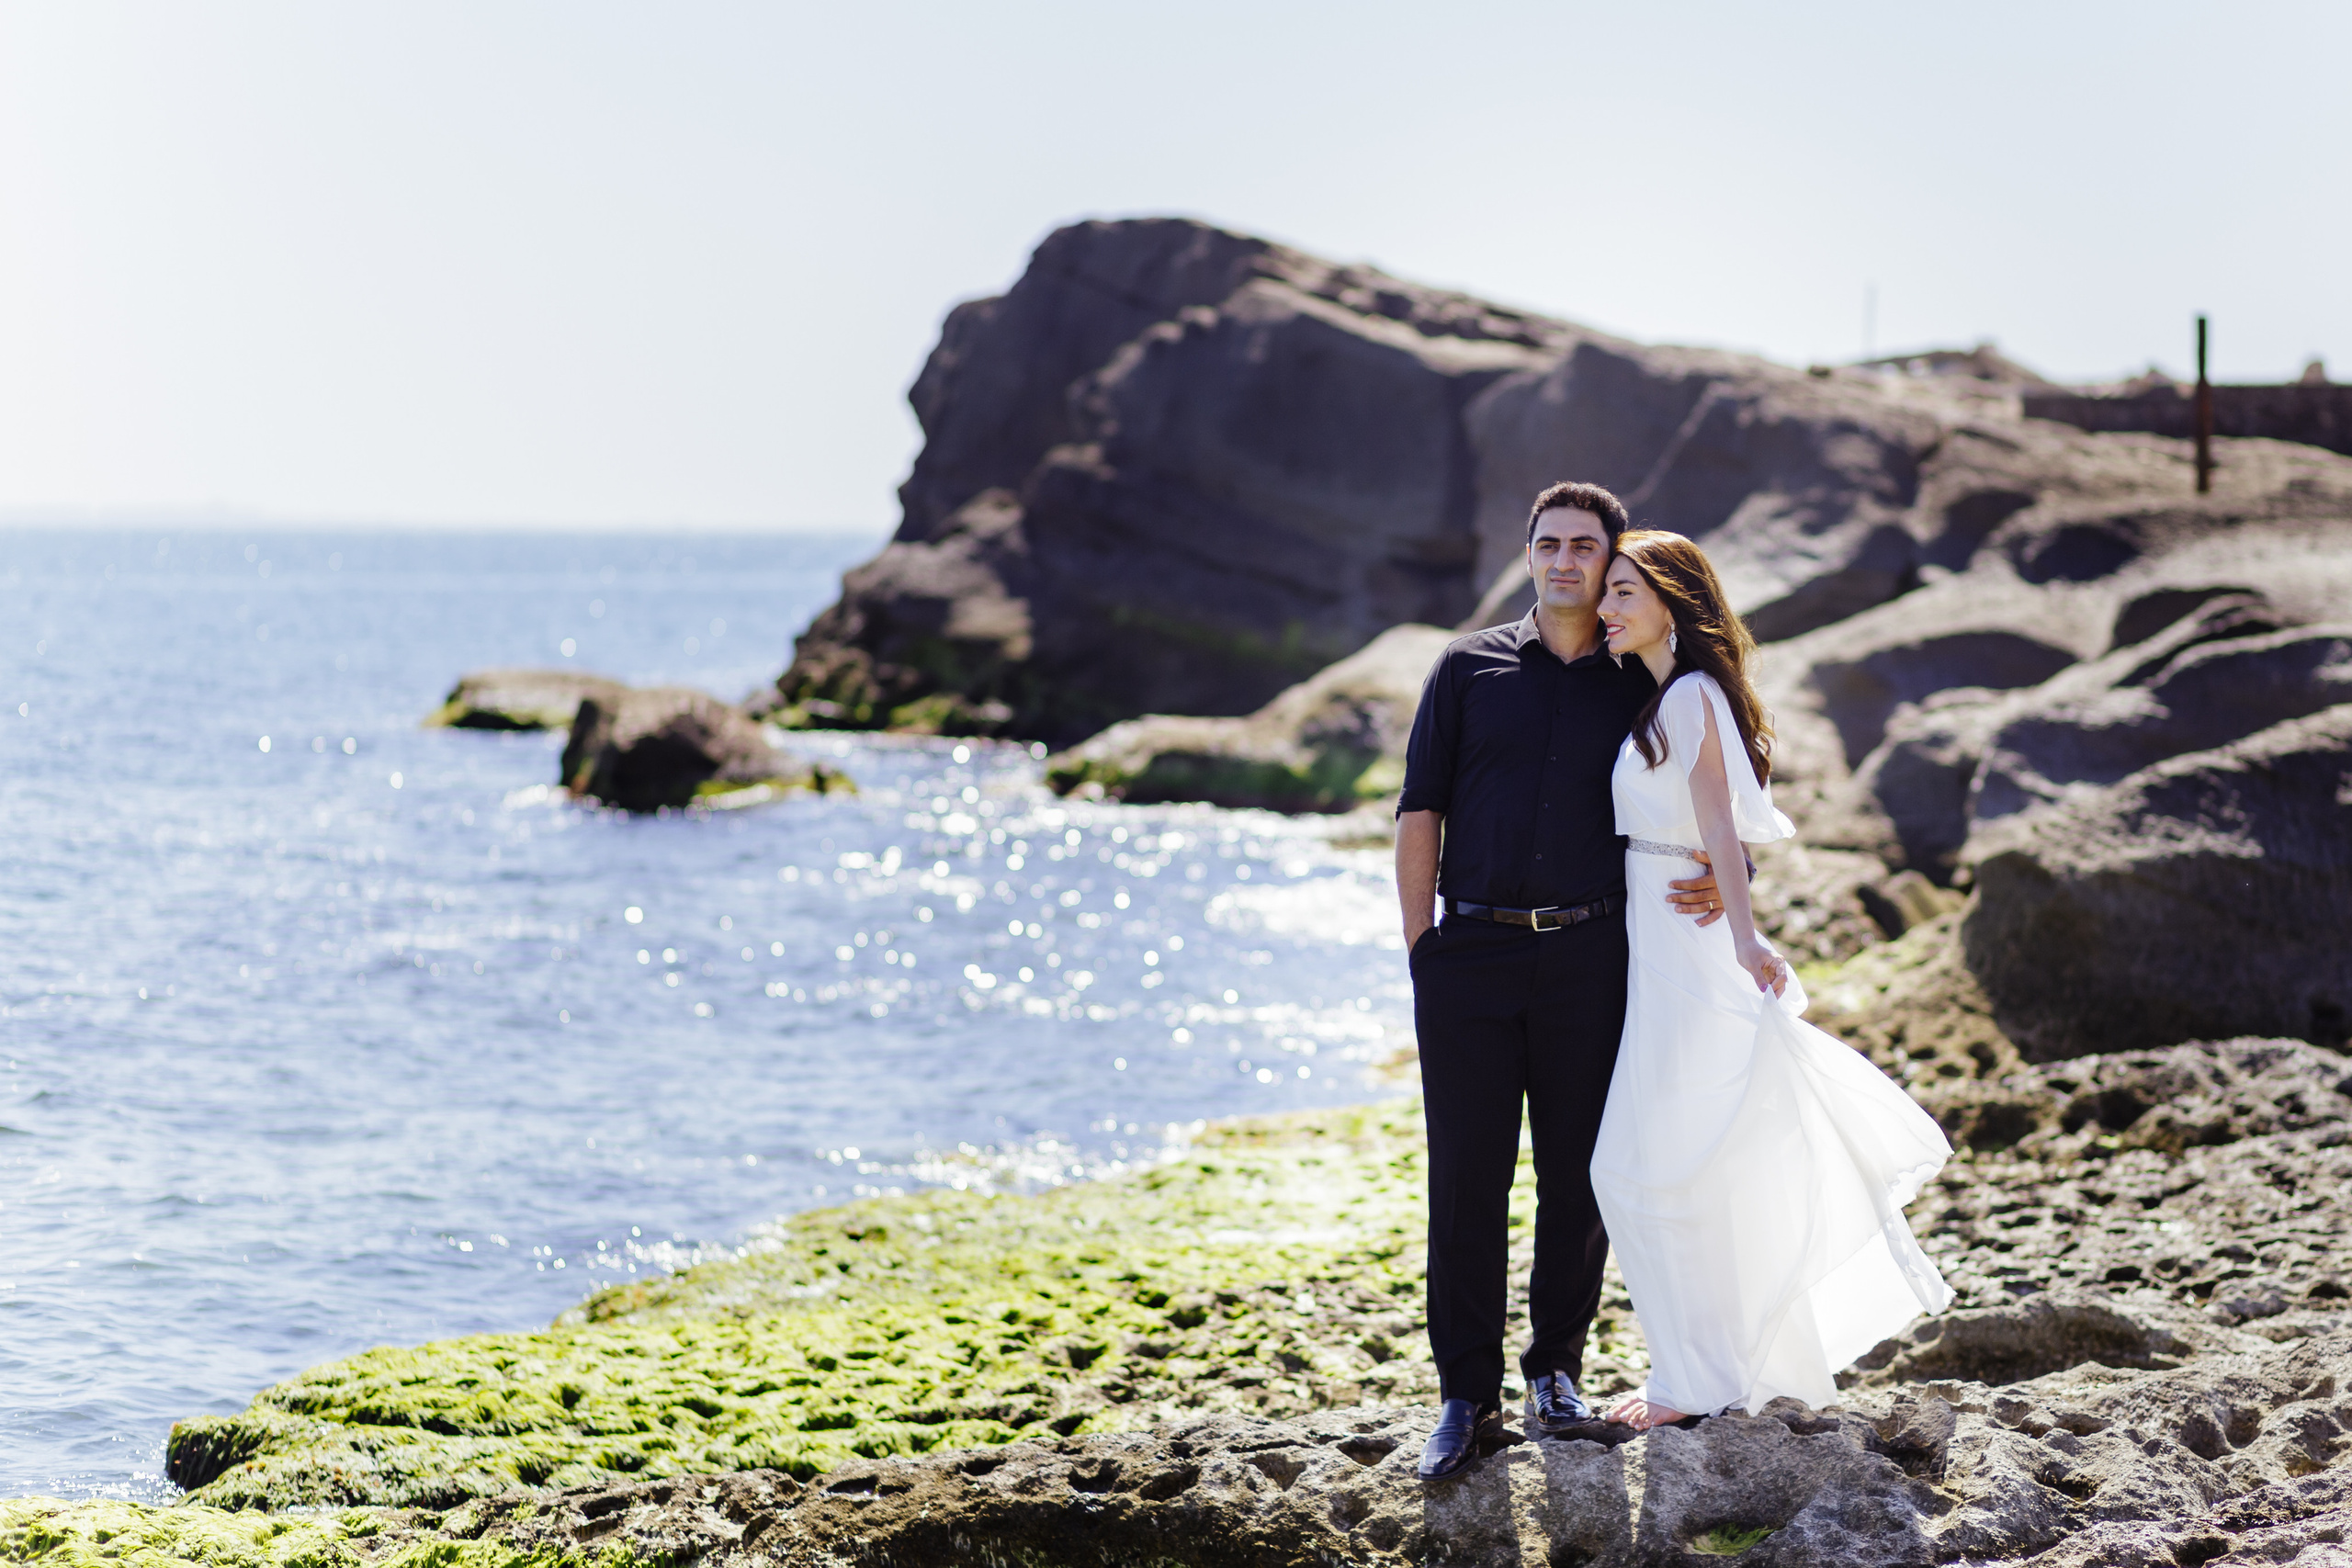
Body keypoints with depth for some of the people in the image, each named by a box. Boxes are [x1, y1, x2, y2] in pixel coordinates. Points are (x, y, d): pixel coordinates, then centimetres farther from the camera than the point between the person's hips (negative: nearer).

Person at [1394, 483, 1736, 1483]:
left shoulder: (1644, 688, 9)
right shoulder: (1470, 668, 9)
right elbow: (1419, 811, 7)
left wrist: (1725, 877, -8)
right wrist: (1420, 945, -1)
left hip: (1586, 957, 1)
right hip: (1470, 951, 0)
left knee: (1577, 1175, 4)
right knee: (1466, 1176, -2)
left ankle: (1556, 1371, 19)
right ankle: (1468, 1398, 4)